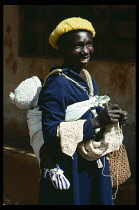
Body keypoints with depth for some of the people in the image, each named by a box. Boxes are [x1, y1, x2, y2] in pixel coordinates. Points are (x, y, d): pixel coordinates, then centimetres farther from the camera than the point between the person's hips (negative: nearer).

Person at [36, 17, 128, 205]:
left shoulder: (89, 80, 8)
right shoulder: (57, 83, -18)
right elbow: (51, 133, -24)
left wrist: (113, 118, -4)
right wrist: (97, 122, -28)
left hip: (94, 167, 8)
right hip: (69, 169, -8)